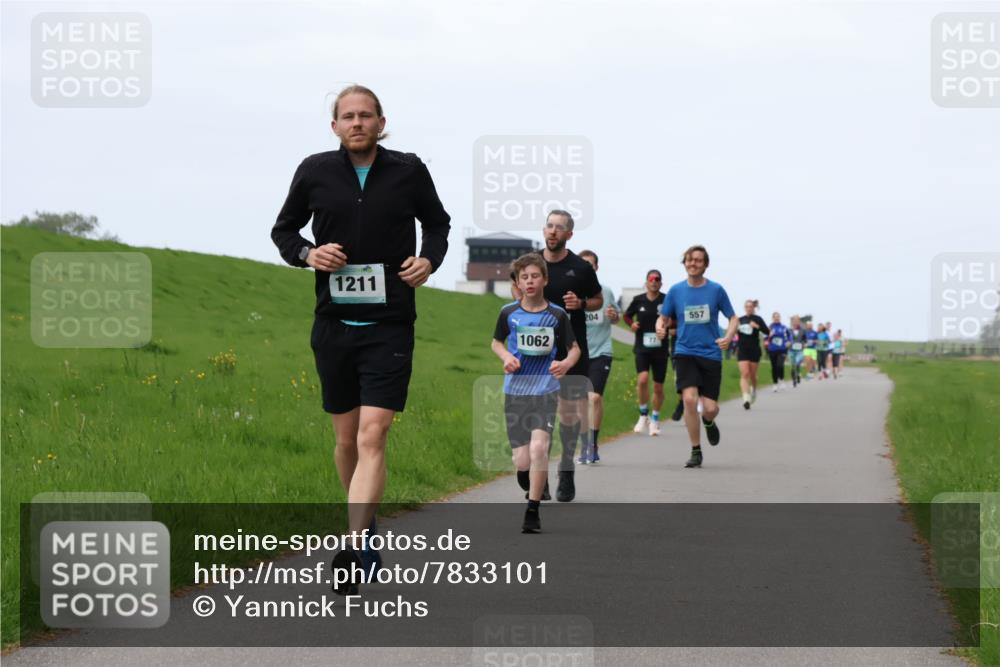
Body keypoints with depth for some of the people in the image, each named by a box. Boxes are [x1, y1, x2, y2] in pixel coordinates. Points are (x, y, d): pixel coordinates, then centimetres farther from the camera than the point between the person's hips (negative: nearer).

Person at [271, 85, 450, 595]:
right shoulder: (315, 172, 1)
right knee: (346, 438, 11)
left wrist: (429, 259, -3)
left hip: (389, 326, -2)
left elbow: (437, 222, 17)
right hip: (334, 323, 3)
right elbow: (283, 229, 14)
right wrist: (307, 254, -7)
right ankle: (366, 525, 34)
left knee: (372, 437, -14)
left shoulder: (409, 171, 0)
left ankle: (353, 551, -20)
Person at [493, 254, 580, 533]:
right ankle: (533, 491, 31)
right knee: (522, 462, -3)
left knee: (538, 447, -21)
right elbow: (496, 342, 17)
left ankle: (532, 511, -10)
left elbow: (575, 348, 9)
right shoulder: (509, 313, 1)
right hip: (515, 392, 1)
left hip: (546, 390, -1)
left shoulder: (557, 315, -2)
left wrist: (566, 363, -13)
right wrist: (506, 357, -5)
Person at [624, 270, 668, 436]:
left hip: (660, 349, 0)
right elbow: (626, 315, 17)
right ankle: (643, 415, -1)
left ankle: (655, 419, 26)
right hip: (642, 348, 0)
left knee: (658, 387, 6)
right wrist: (631, 324, -4)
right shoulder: (638, 300, 2)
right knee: (642, 379, -20)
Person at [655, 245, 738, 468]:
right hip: (685, 352, 0)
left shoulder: (716, 290, 0)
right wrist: (660, 326, -13)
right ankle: (696, 452, -5)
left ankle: (709, 422, 37)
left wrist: (728, 337, -13)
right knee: (689, 398, -19)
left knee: (710, 408, -4)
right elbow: (664, 317, 12)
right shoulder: (676, 290, 3)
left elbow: (733, 318, 7)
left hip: (710, 353, 0)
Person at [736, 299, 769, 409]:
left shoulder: (757, 319, -1)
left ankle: (754, 390, 42)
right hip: (742, 350, 1)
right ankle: (746, 398, -22)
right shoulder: (741, 320, 10)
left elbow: (767, 332, -10)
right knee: (744, 374, -13)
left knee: (752, 375, 10)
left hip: (754, 350, -1)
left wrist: (758, 327, -25)